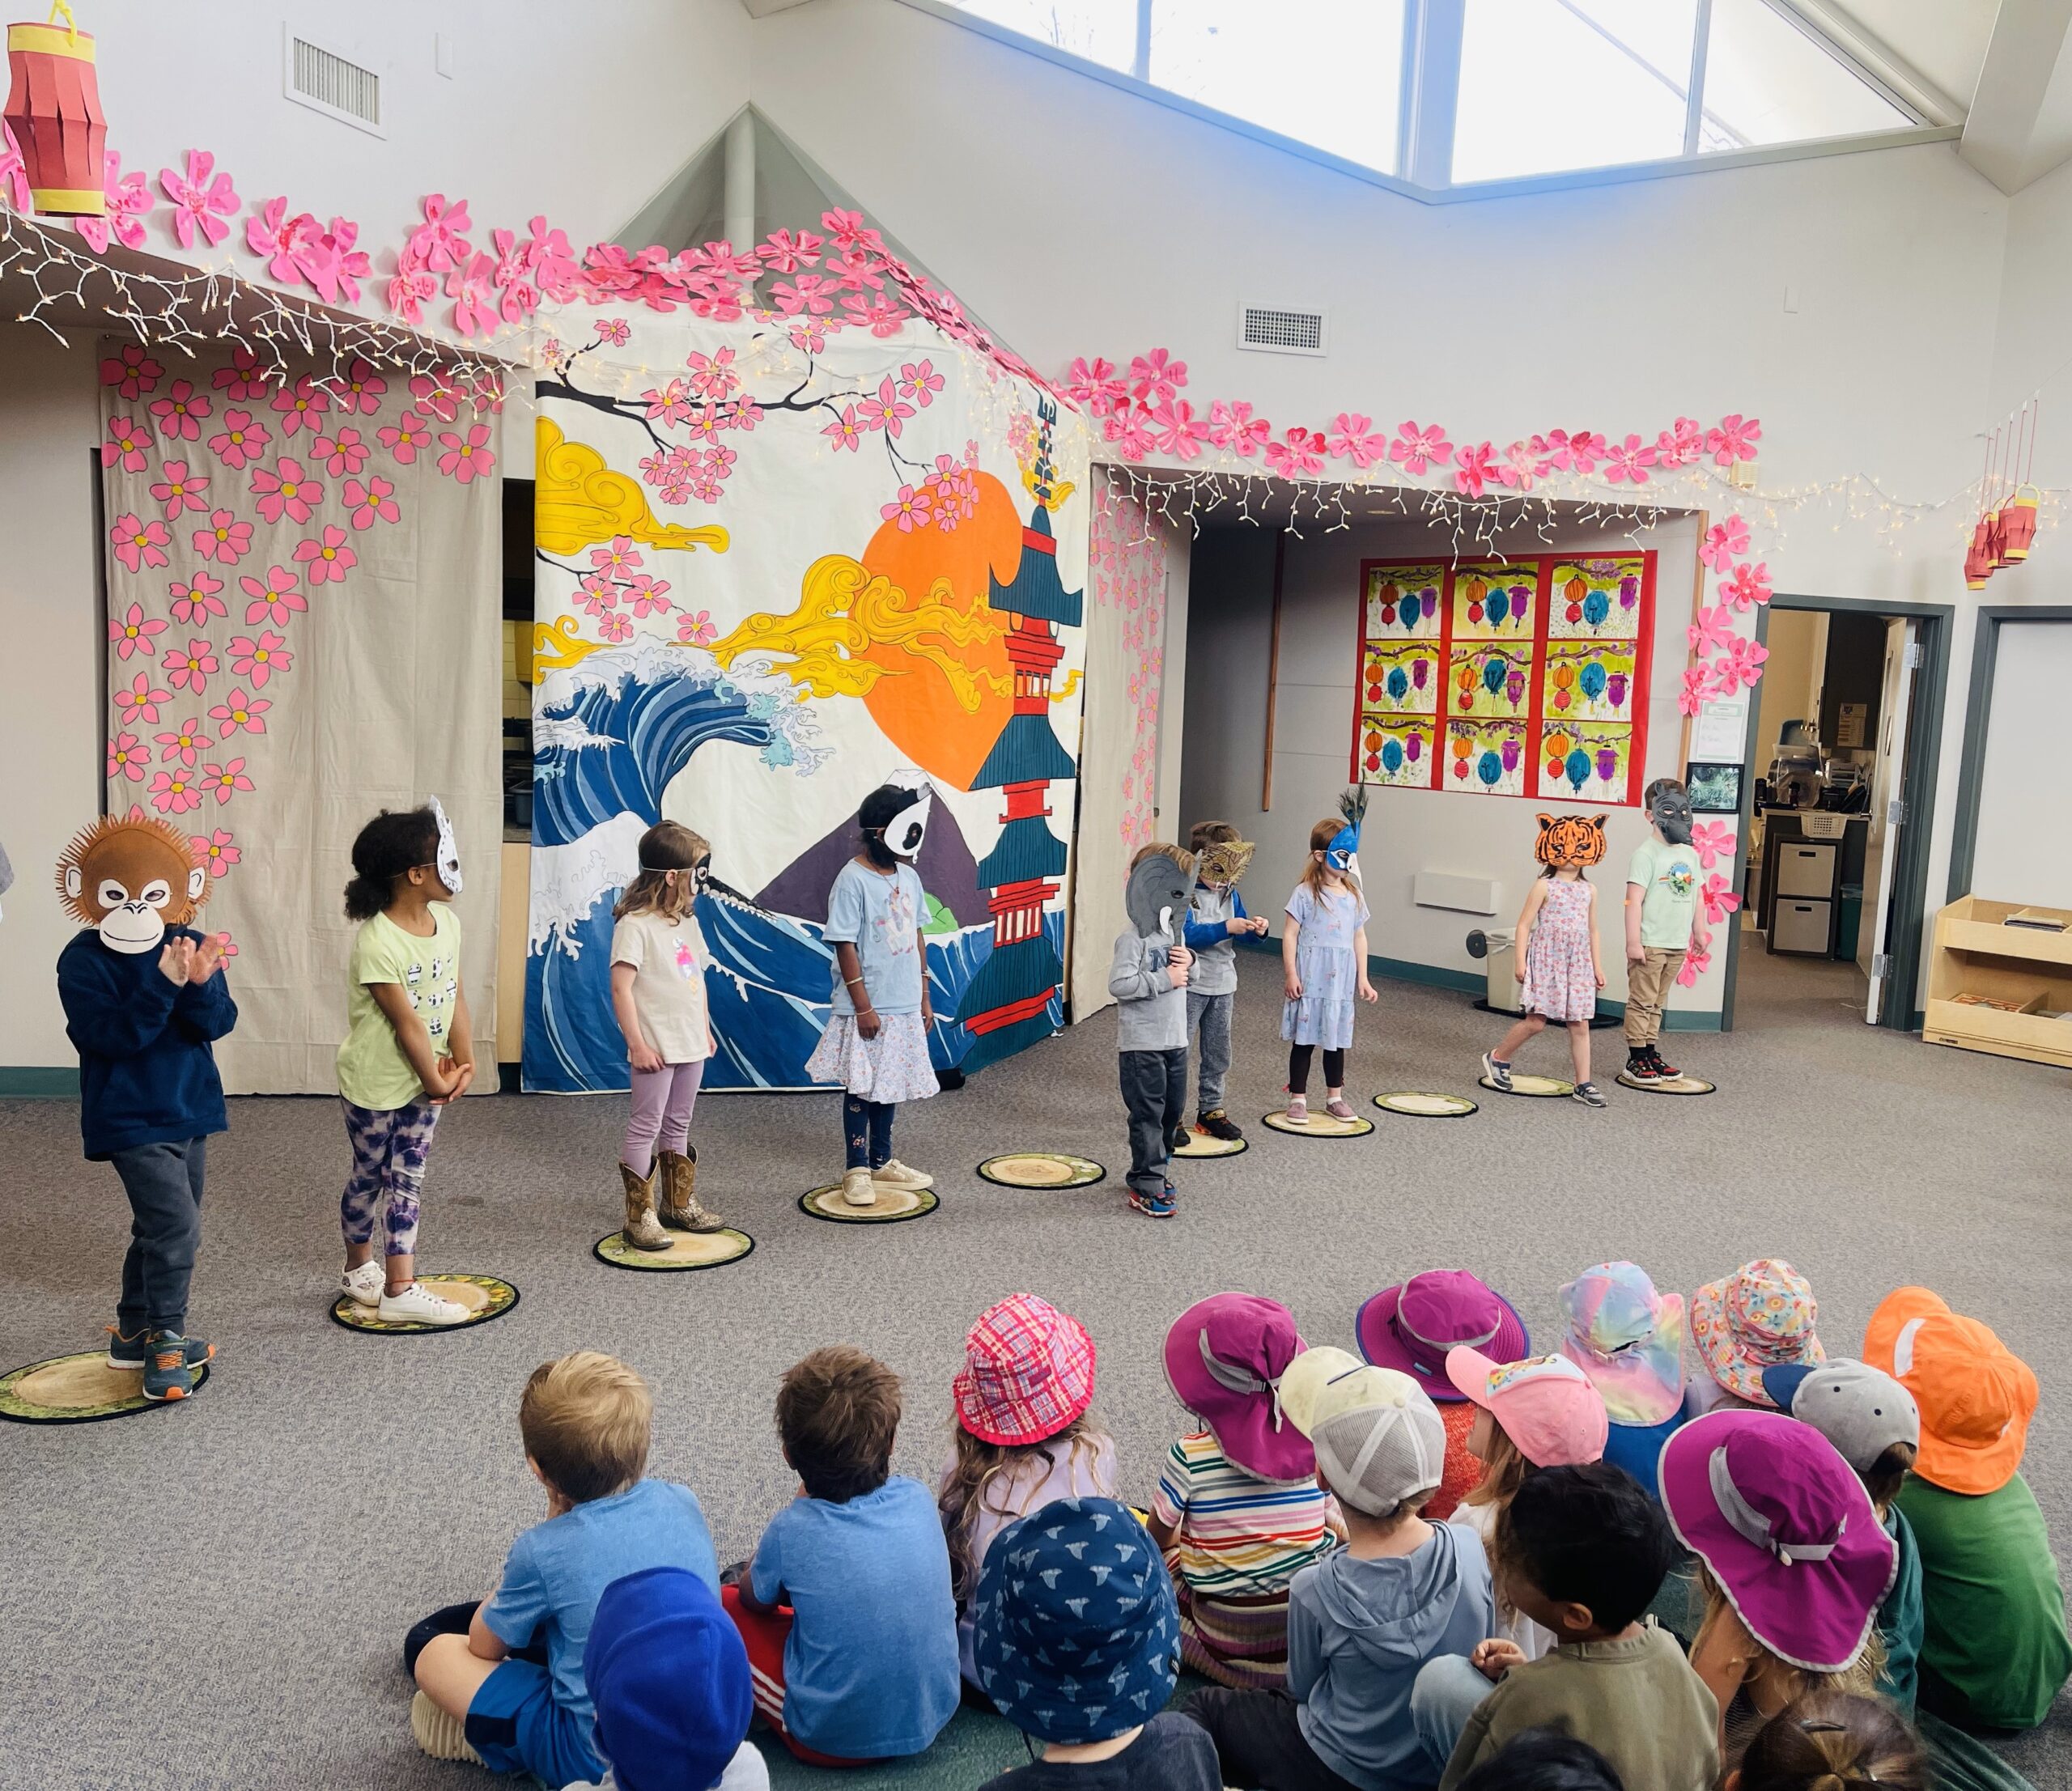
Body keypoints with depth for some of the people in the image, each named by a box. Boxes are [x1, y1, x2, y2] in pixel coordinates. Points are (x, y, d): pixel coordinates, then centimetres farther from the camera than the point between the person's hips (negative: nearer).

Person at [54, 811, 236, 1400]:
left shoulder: (192, 945, -1)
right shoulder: (82, 960, -13)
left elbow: (218, 1024, -8)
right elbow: (112, 1034, -23)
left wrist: (200, 985, -28)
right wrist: (163, 984, -33)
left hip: (190, 1110, 6)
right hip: (130, 1120, -6)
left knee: (161, 1228, 17)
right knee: (175, 1226, -15)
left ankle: (134, 1333, 34)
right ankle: (167, 1345, 0)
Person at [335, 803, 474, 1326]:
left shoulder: (447, 922, -4)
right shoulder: (378, 943, -26)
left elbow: (454, 997, -1)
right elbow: (407, 1023, -23)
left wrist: (464, 1063, -7)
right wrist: (438, 1080, -16)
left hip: (425, 1080, 6)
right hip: (376, 1083, -6)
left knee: (407, 1178, 9)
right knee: (370, 1177, 12)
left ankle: (401, 1287, 14)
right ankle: (360, 1268, 34)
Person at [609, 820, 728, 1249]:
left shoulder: (688, 923, 12)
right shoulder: (635, 924, -15)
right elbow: (621, 986, -19)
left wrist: (705, 1030, 18)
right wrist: (637, 1044, -20)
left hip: (690, 1046, 8)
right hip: (656, 1048, -8)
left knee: (678, 1126, 18)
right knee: (645, 1127, -1)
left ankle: (678, 1203, 29)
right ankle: (639, 1217, 6)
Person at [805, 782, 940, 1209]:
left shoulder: (908, 876, 6)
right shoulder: (853, 880, -15)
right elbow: (844, 945, -16)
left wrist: (924, 997, 13)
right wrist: (863, 1006, -17)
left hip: (904, 1004, 7)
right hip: (868, 1008, -7)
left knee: (890, 1084, 16)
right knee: (861, 1088, 4)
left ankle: (882, 1162, 29)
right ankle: (856, 1170, 16)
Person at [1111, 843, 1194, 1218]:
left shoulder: (1171, 932, 10)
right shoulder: (1133, 939, -17)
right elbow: (1119, 984, -26)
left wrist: (1189, 962, -1)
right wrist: (1165, 980, -23)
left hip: (1175, 1040, 9)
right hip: (1142, 1045, -9)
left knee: (1173, 1110, 16)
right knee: (1148, 1114, -2)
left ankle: (1151, 1170, 33)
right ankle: (1147, 1188, 6)